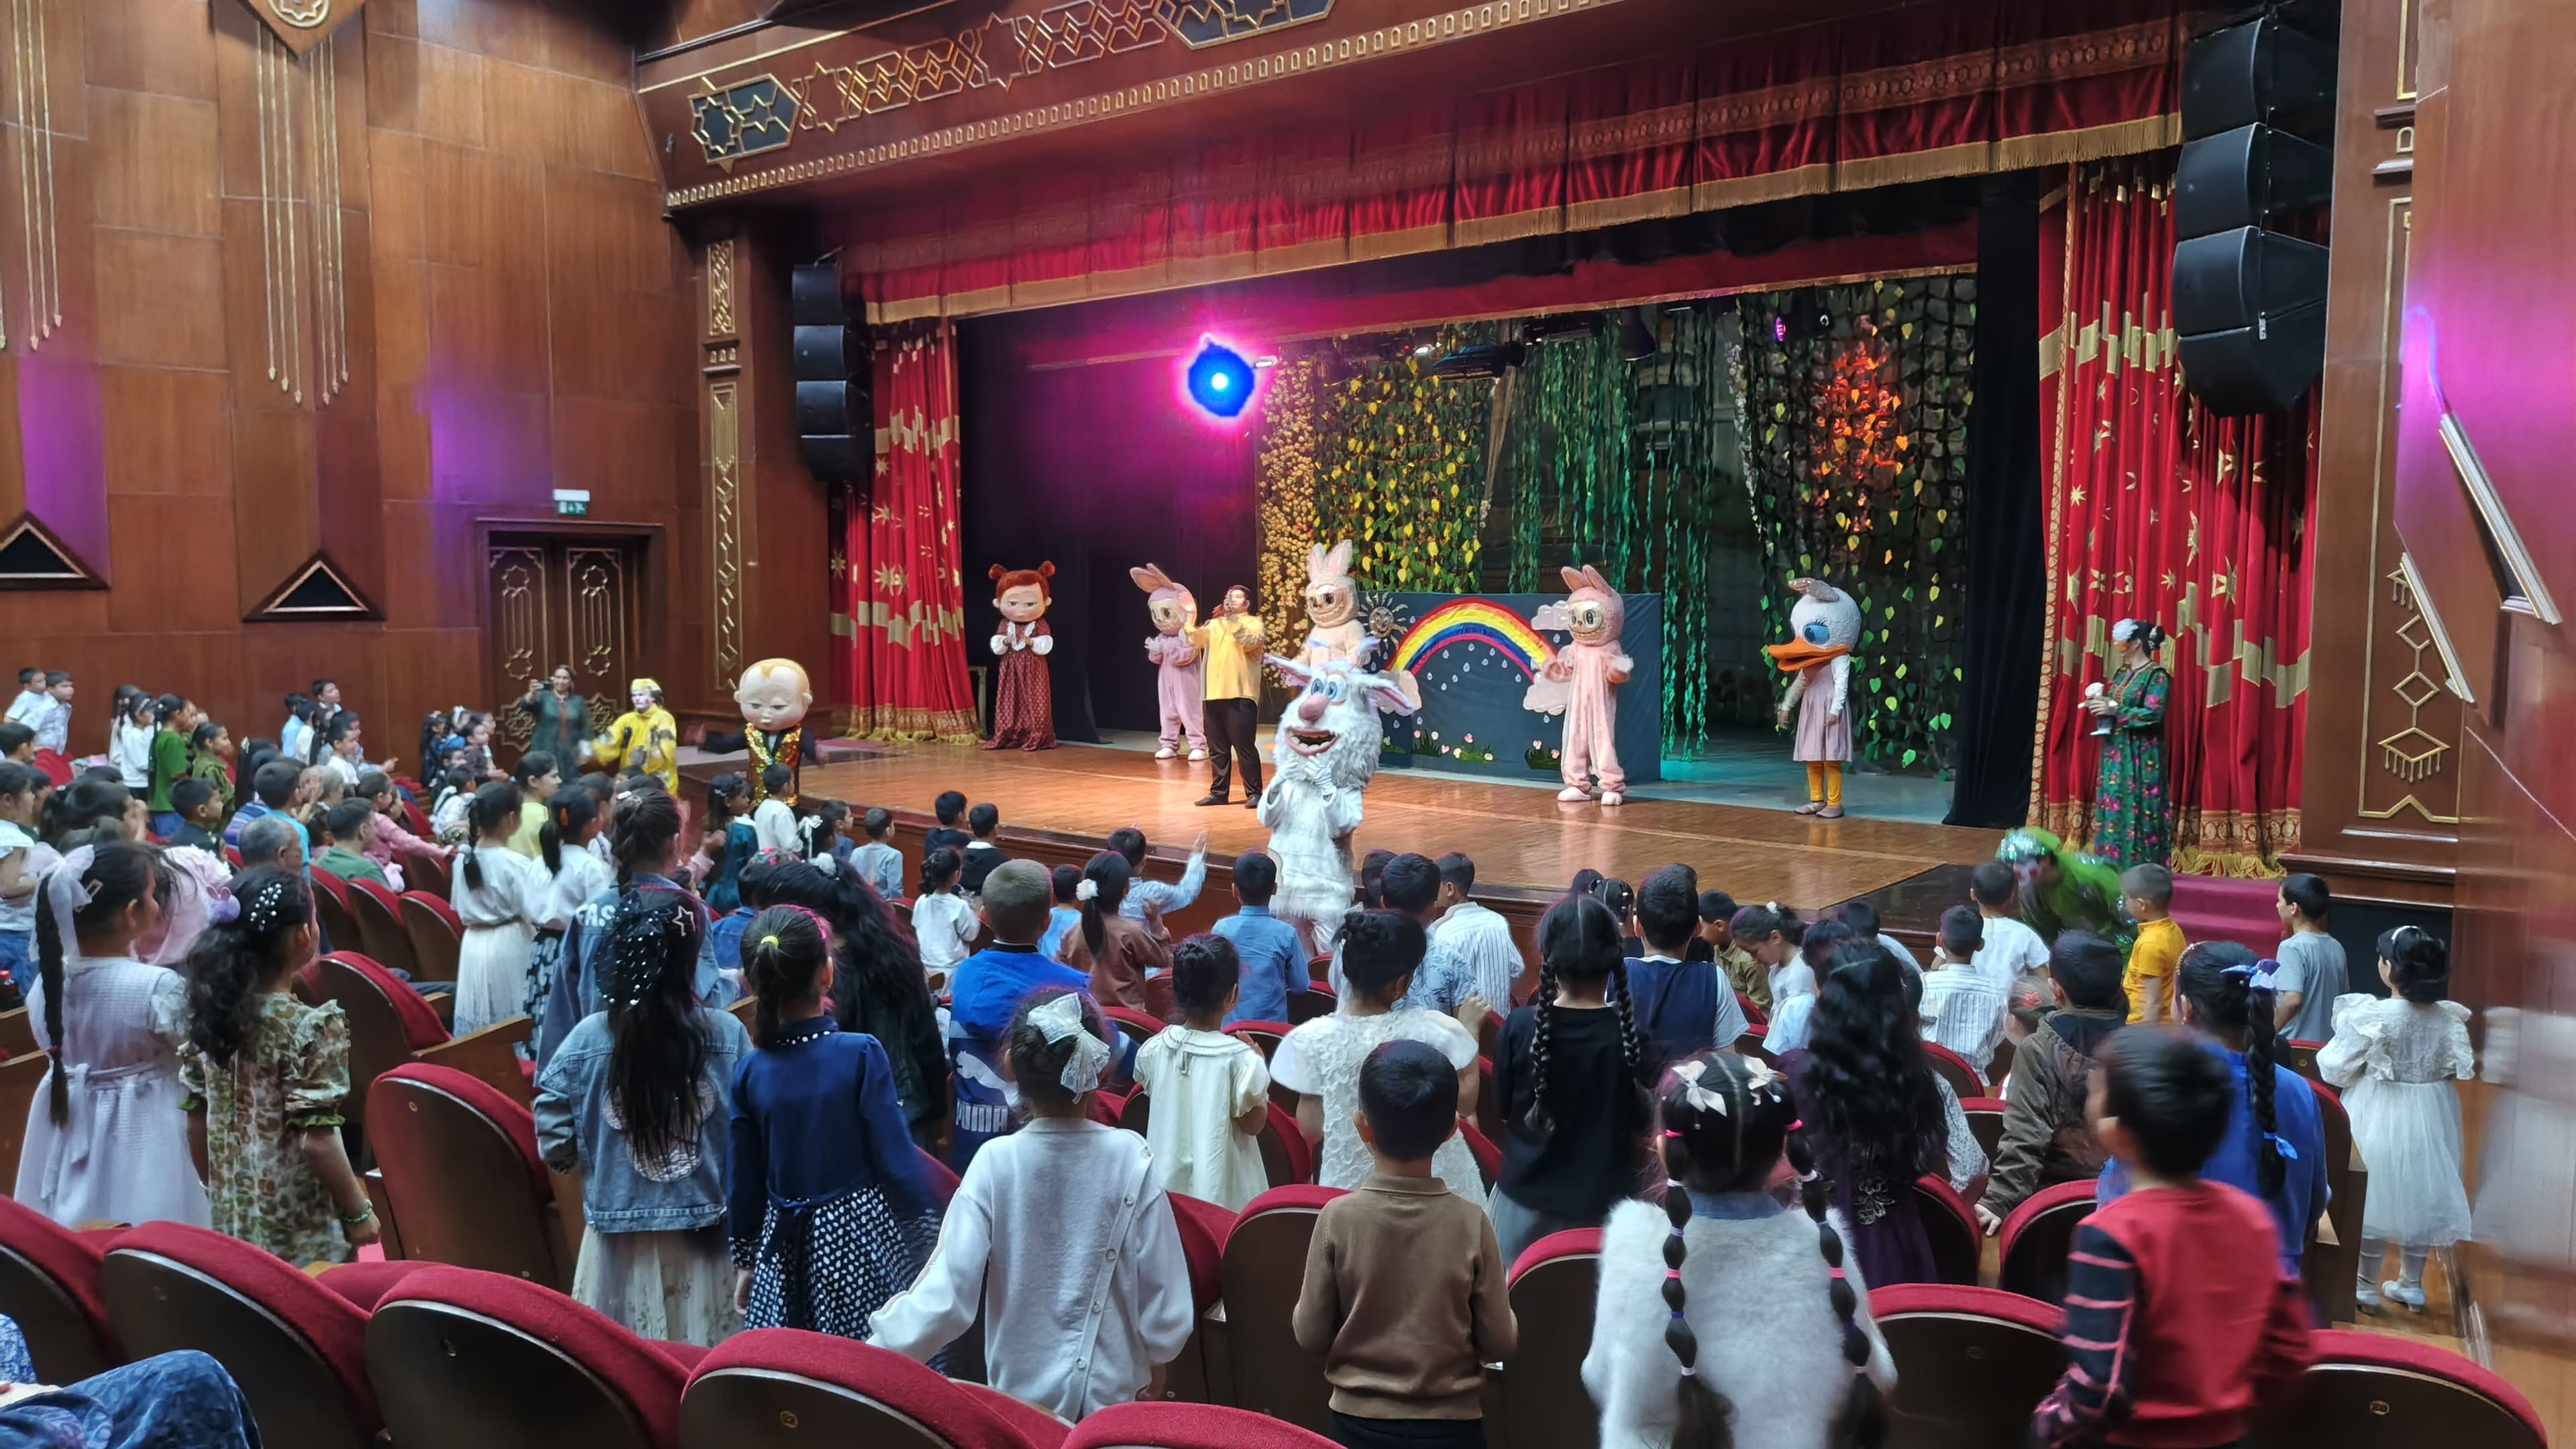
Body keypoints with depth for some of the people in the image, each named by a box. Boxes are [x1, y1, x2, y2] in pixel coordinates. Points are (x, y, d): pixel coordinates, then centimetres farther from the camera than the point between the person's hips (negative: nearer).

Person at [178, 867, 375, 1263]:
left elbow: (197, 1124, 6)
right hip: (303, 1234, -6)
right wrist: (359, 1213, -10)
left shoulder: (211, 1013, -2)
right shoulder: (311, 1027, -22)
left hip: (233, 1224, 6)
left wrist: (219, 1194, 20)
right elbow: (316, 1142, -21)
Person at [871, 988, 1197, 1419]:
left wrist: (879, 1351, -8)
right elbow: (1162, 1283, -10)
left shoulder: (995, 1162, -17)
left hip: (1019, 1385, 1)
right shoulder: (1131, 1158, -17)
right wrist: (1158, 1357, 6)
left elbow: (948, 1290, -19)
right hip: (1110, 1388, 0)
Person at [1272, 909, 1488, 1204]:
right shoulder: (1432, 1029, -16)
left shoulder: (1313, 1039, -15)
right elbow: (1465, 1101, -2)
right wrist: (1469, 1028, 7)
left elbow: (1311, 1129, -6)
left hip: (1351, 1185, 0)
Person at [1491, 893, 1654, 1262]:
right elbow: (1644, 1125, -5)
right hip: (1605, 1203, -1)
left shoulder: (1520, 1027, -14)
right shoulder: (1633, 1033, -16)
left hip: (1526, 1198, 1)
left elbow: (1503, 1110, -1)